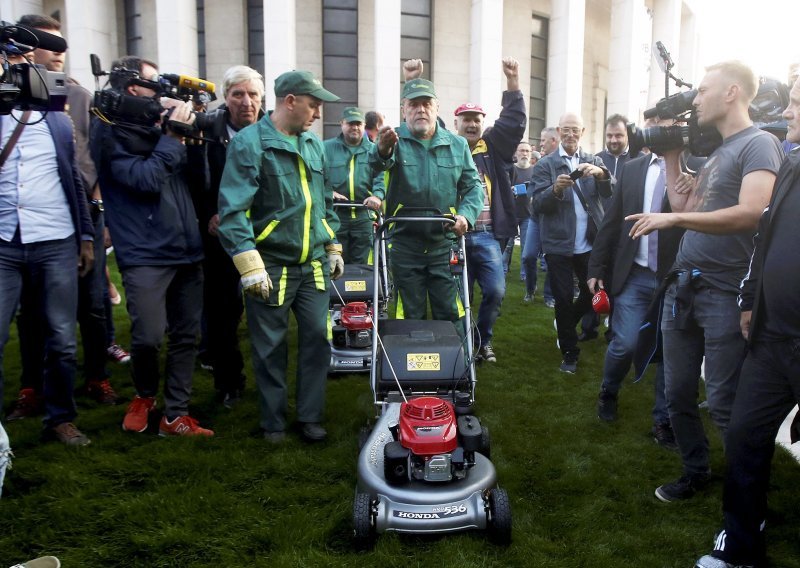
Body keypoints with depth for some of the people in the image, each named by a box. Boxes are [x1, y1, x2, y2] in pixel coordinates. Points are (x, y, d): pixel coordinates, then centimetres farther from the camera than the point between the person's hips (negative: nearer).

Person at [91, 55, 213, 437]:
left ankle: (175, 415, 19)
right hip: (145, 253, -6)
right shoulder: (111, 131, -3)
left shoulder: (158, 124, 14)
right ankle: (144, 395, 20)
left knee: (185, 336, 7)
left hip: (186, 249, 6)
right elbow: (146, 179, -17)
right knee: (148, 337, -12)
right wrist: (173, 135, -12)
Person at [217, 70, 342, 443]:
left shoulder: (313, 145, 12)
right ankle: (273, 422, 22)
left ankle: (311, 418, 20)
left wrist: (333, 248, 18)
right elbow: (233, 209, -16)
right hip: (271, 266, -5)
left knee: (317, 338, 5)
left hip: (314, 264, 6)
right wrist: (249, 264, -21)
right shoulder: (249, 143, -10)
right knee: (271, 348, 5)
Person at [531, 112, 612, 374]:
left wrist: (601, 174, -26)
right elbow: (538, 204, -9)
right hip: (559, 244, -3)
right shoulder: (545, 164, 1)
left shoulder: (594, 161, 10)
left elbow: (609, 193, -6)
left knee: (593, 292, 12)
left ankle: (566, 323, 41)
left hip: (590, 243, 3)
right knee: (563, 299, 4)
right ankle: (569, 352, 18)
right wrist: (555, 189, -28)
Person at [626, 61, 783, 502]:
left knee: (724, 404, 1)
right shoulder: (715, 153, 17)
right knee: (678, 392, 14)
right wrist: (670, 158, 13)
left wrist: (672, 219, -22)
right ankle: (696, 471, 33)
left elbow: (749, 213, -23)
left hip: (723, 295, -8)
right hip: (682, 288, 8)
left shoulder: (759, 144, -9)